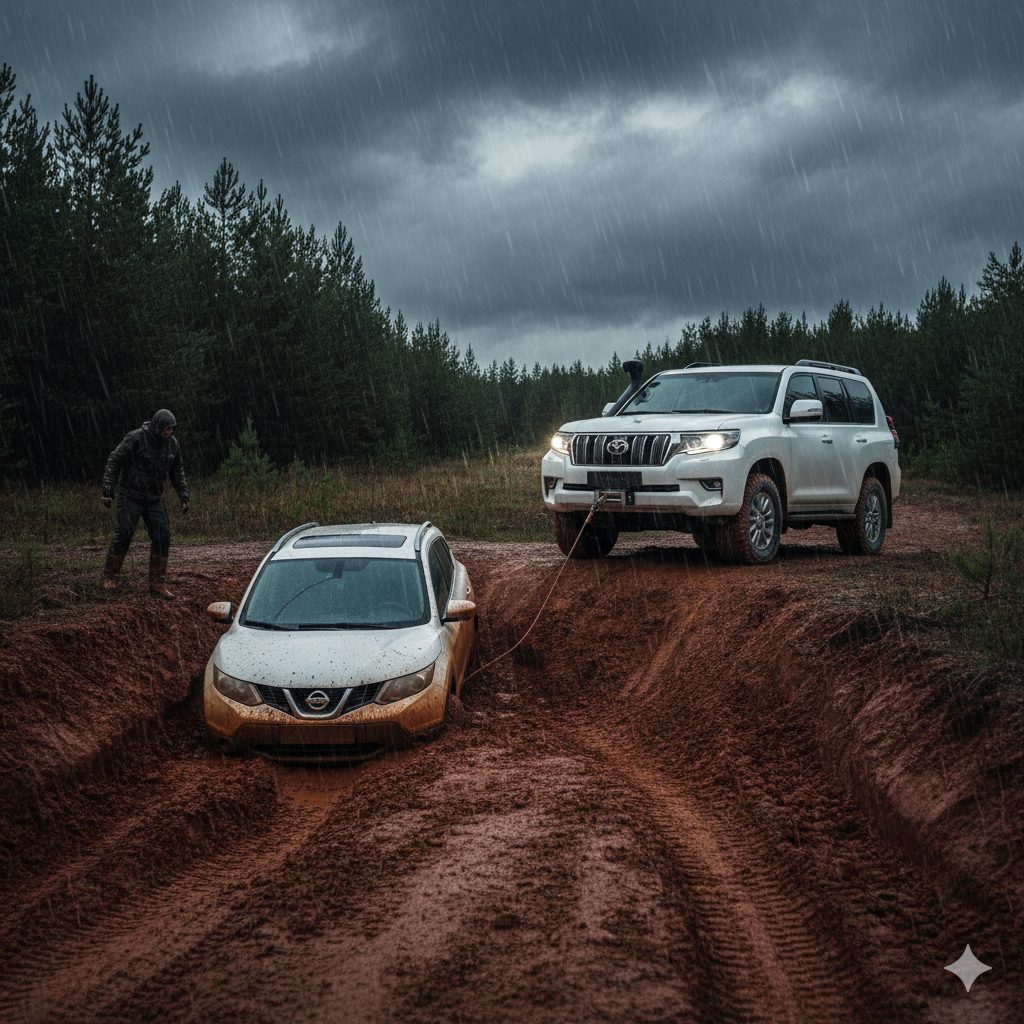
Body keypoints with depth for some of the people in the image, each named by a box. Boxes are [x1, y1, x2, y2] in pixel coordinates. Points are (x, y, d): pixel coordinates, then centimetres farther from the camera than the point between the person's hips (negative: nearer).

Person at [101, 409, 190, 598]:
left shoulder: (172, 444, 0)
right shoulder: (135, 438, -17)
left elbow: (177, 472, 13)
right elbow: (114, 462, -12)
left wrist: (184, 496, 9)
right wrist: (108, 489, -17)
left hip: (155, 498, 5)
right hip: (130, 496, -5)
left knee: (162, 536, -2)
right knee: (124, 534, -10)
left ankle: (158, 583, 5)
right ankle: (109, 577, 7)